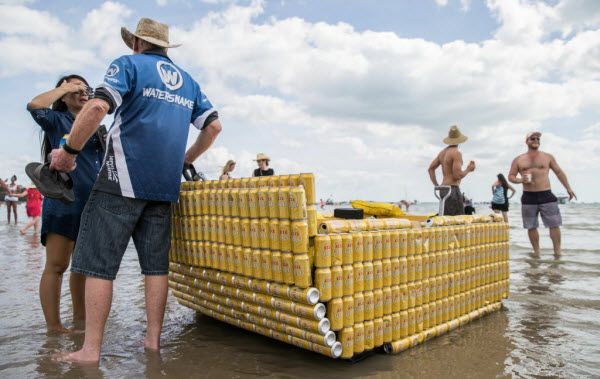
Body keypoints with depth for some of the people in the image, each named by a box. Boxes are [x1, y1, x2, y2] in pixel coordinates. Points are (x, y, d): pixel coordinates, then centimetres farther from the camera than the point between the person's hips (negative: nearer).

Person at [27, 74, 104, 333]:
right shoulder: (57, 121, 6)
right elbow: (35, 105, -15)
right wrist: (65, 87, -3)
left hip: (93, 204, 6)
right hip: (63, 201, -6)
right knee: (57, 265, -6)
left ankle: (80, 316, 23)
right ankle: (53, 326, -1)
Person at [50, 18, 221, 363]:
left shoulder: (129, 65, 2)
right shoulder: (188, 81, 19)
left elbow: (98, 107, -14)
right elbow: (214, 126, 15)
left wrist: (69, 151, -5)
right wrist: (185, 160, 23)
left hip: (122, 180, -5)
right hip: (165, 185, 6)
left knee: (99, 263, -1)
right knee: (156, 264, 8)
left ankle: (91, 350, 2)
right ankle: (153, 339, 13)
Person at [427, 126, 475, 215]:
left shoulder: (443, 152, 15)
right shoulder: (456, 153, -11)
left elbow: (431, 169, 18)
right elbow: (457, 176, -18)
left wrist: (437, 186, 17)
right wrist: (468, 169, 0)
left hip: (443, 190, 9)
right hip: (452, 189, -9)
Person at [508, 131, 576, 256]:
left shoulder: (547, 157, 9)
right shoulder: (518, 160, 8)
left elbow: (559, 172, 16)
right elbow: (510, 176, 8)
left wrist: (568, 188, 15)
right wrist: (520, 180, -12)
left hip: (546, 195, 0)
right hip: (528, 197, 0)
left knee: (554, 224, -3)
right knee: (531, 227, 4)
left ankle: (557, 251, 7)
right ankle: (537, 252, 16)